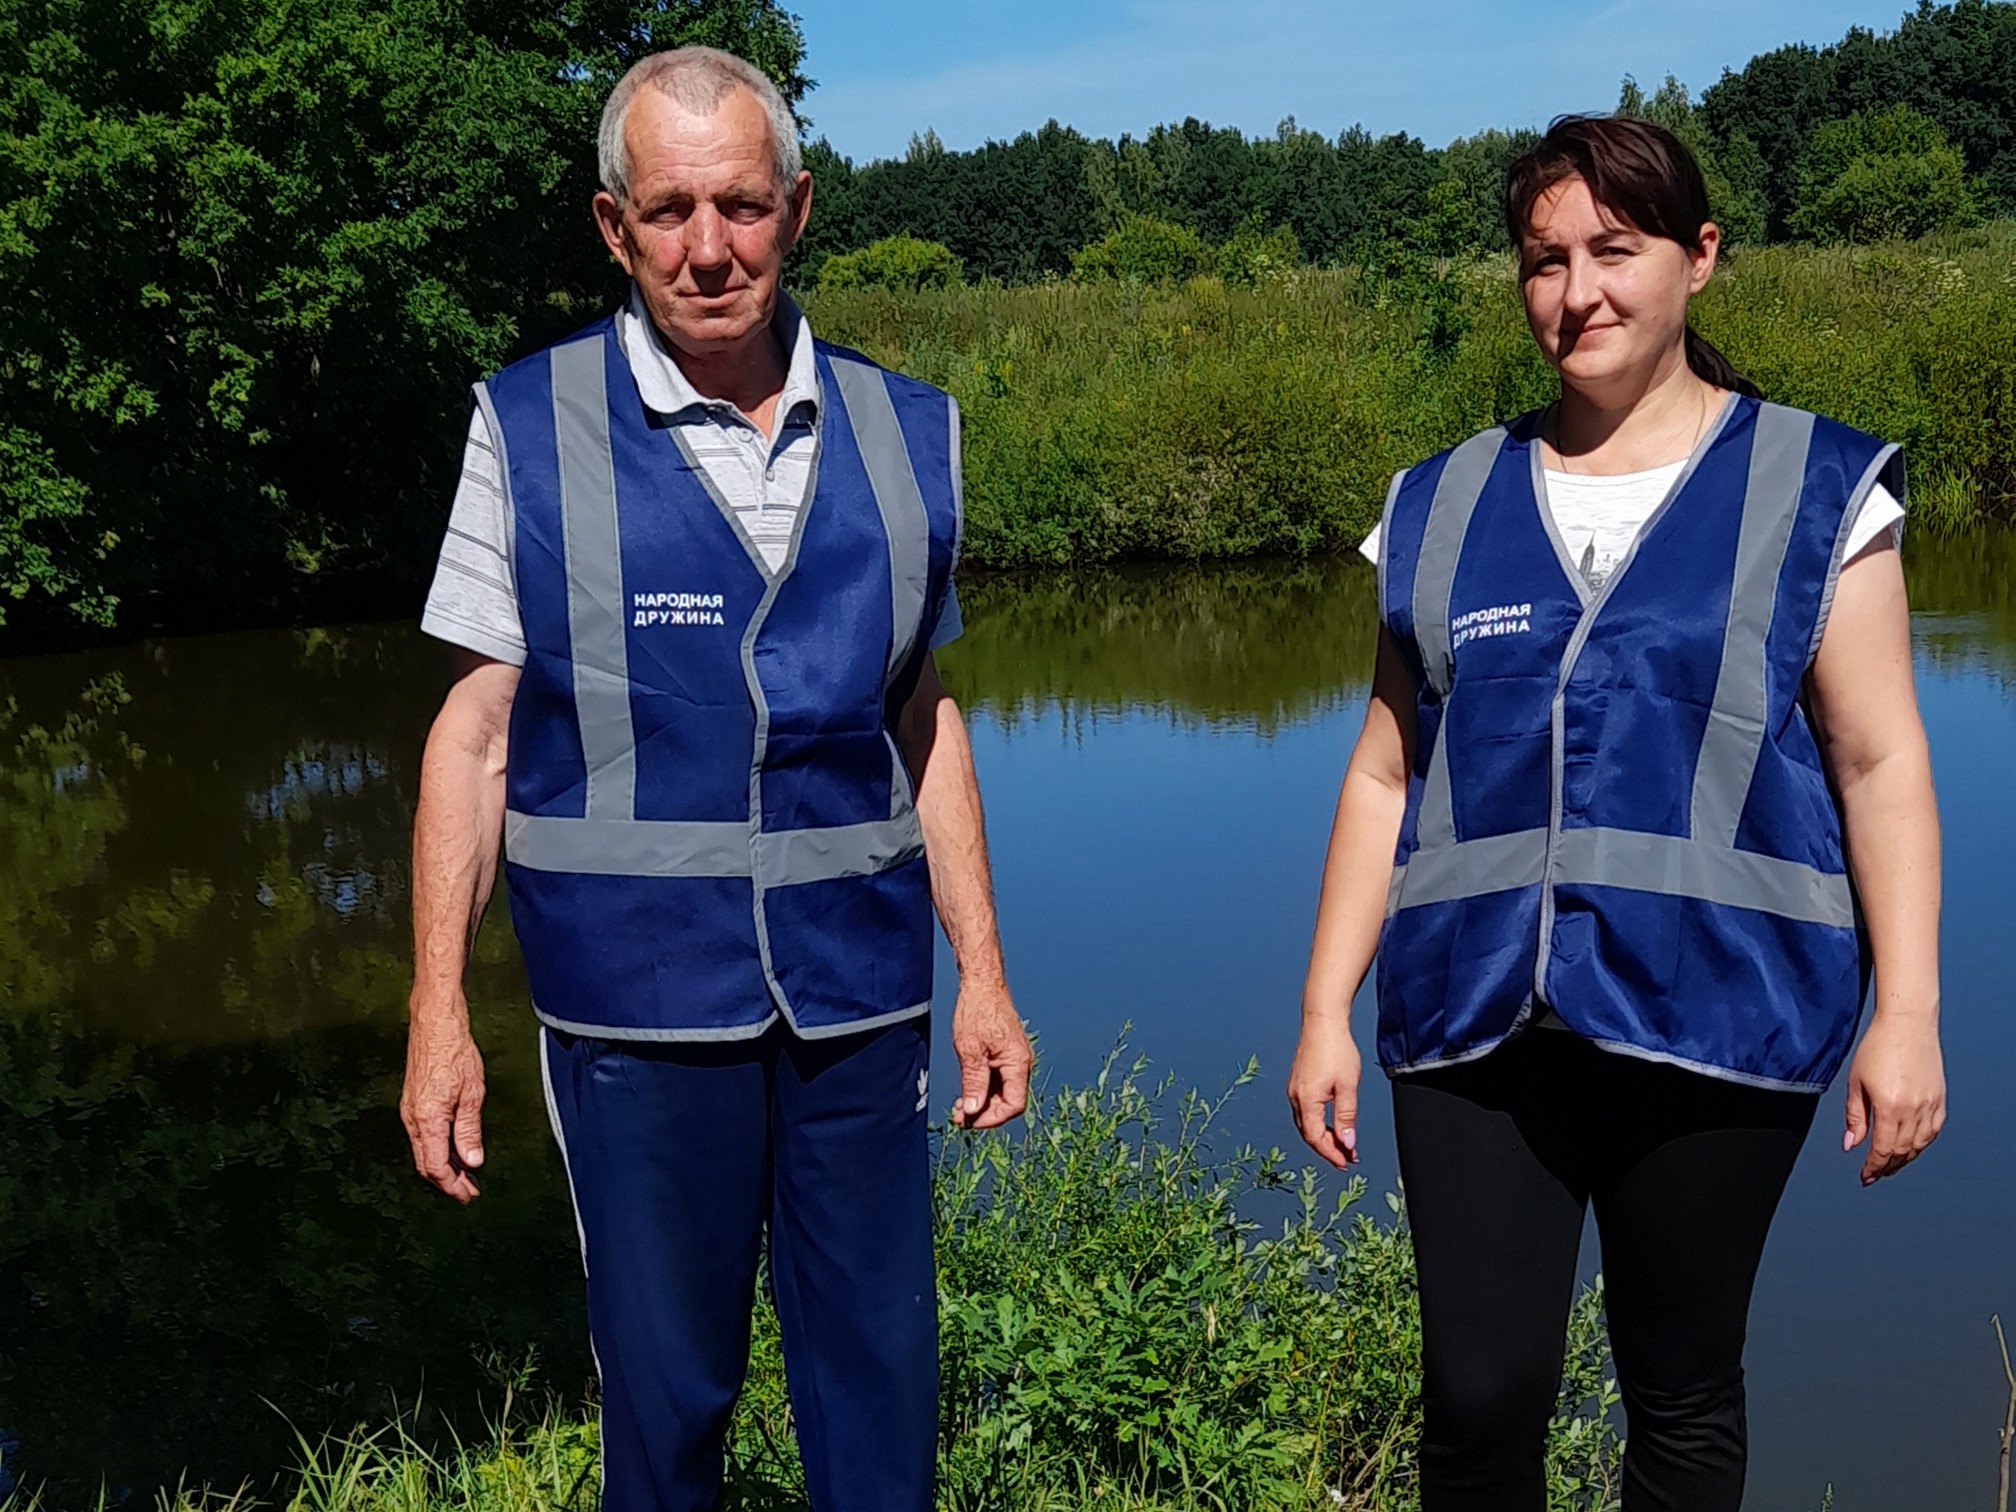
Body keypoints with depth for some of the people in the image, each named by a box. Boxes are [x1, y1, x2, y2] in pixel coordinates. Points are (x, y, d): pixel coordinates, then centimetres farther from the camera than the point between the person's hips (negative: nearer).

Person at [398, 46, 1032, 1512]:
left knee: (884, 1376, 10)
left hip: (859, 990, 3)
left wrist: (984, 975, 9)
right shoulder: (531, 429, -4)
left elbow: (924, 714, 11)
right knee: (667, 1384, 9)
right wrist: (439, 1013, -4)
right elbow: (476, 732, -1)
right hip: (640, 1003, -2)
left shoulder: (906, 433, 5)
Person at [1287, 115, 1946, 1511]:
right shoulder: (1447, 508, 10)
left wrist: (1907, 1013, -5)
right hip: (1478, 1026, 2)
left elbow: (1879, 761, 1)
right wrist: (1326, 1011, 8)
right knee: (1480, 1394, -1)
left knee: (1683, 1392, 9)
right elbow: (1387, 774, 11)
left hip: (1715, 1019, -2)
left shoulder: (1809, 487, 3)